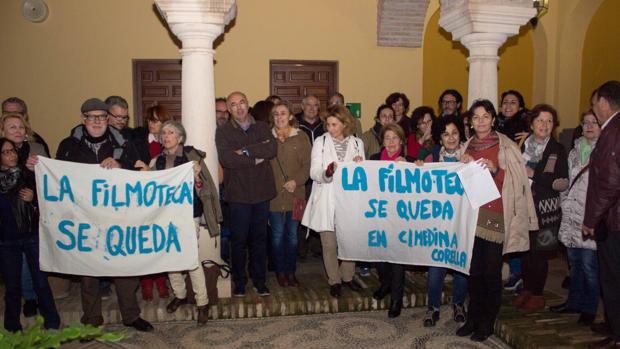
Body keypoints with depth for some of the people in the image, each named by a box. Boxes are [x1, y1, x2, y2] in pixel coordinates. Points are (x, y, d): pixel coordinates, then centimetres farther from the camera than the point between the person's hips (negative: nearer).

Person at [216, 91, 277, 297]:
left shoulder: (262, 128, 9)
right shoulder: (223, 132, 1)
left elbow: (272, 149, -9)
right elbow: (226, 159, -16)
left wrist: (246, 151, -15)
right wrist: (257, 156, -11)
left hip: (261, 192, 2)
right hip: (238, 194, -2)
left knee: (259, 238, 10)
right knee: (239, 240, 5)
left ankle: (260, 281, 23)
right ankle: (239, 283, 20)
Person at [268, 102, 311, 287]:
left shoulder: (301, 137, 3)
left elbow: (307, 164, -1)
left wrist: (296, 181, -14)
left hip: (295, 194, 1)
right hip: (274, 194, 0)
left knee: (292, 234, 9)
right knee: (278, 234, 5)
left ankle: (291, 272, 22)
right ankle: (280, 272, 20)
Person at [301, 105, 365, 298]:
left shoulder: (357, 143, 6)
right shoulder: (320, 142, 0)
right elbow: (314, 173, -8)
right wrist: (327, 172, -29)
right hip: (326, 200, -2)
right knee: (329, 244, 3)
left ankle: (348, 276, 28)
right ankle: (334, 280, 19)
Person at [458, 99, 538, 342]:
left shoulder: (506, 146, -2)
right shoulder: (468, 146, 12)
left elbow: (515, 181, -6)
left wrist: (495, 170, -21)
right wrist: (464, 166, -1)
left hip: (496, 215, -4)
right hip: (472, 213, 4)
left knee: (491, 271, 0)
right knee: (474, 270, 8)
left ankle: (487, 323, 13)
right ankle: (473, 318, 20)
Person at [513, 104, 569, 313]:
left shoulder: (558, 150, -1)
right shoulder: (521, 146, 7)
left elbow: (563, 184, -9)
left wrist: (533, 174, -13)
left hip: (546, 209, -3)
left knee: (539, 252, 2)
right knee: (524, 250, 7)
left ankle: (537, 295, 17)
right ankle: (526, 290, 23)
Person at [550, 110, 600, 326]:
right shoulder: (576, 151, 15)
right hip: (572, 215, 6)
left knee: (589, 265, -1)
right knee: (574, 261, 15)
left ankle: (589, 309, 14)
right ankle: (574, 302, 28)